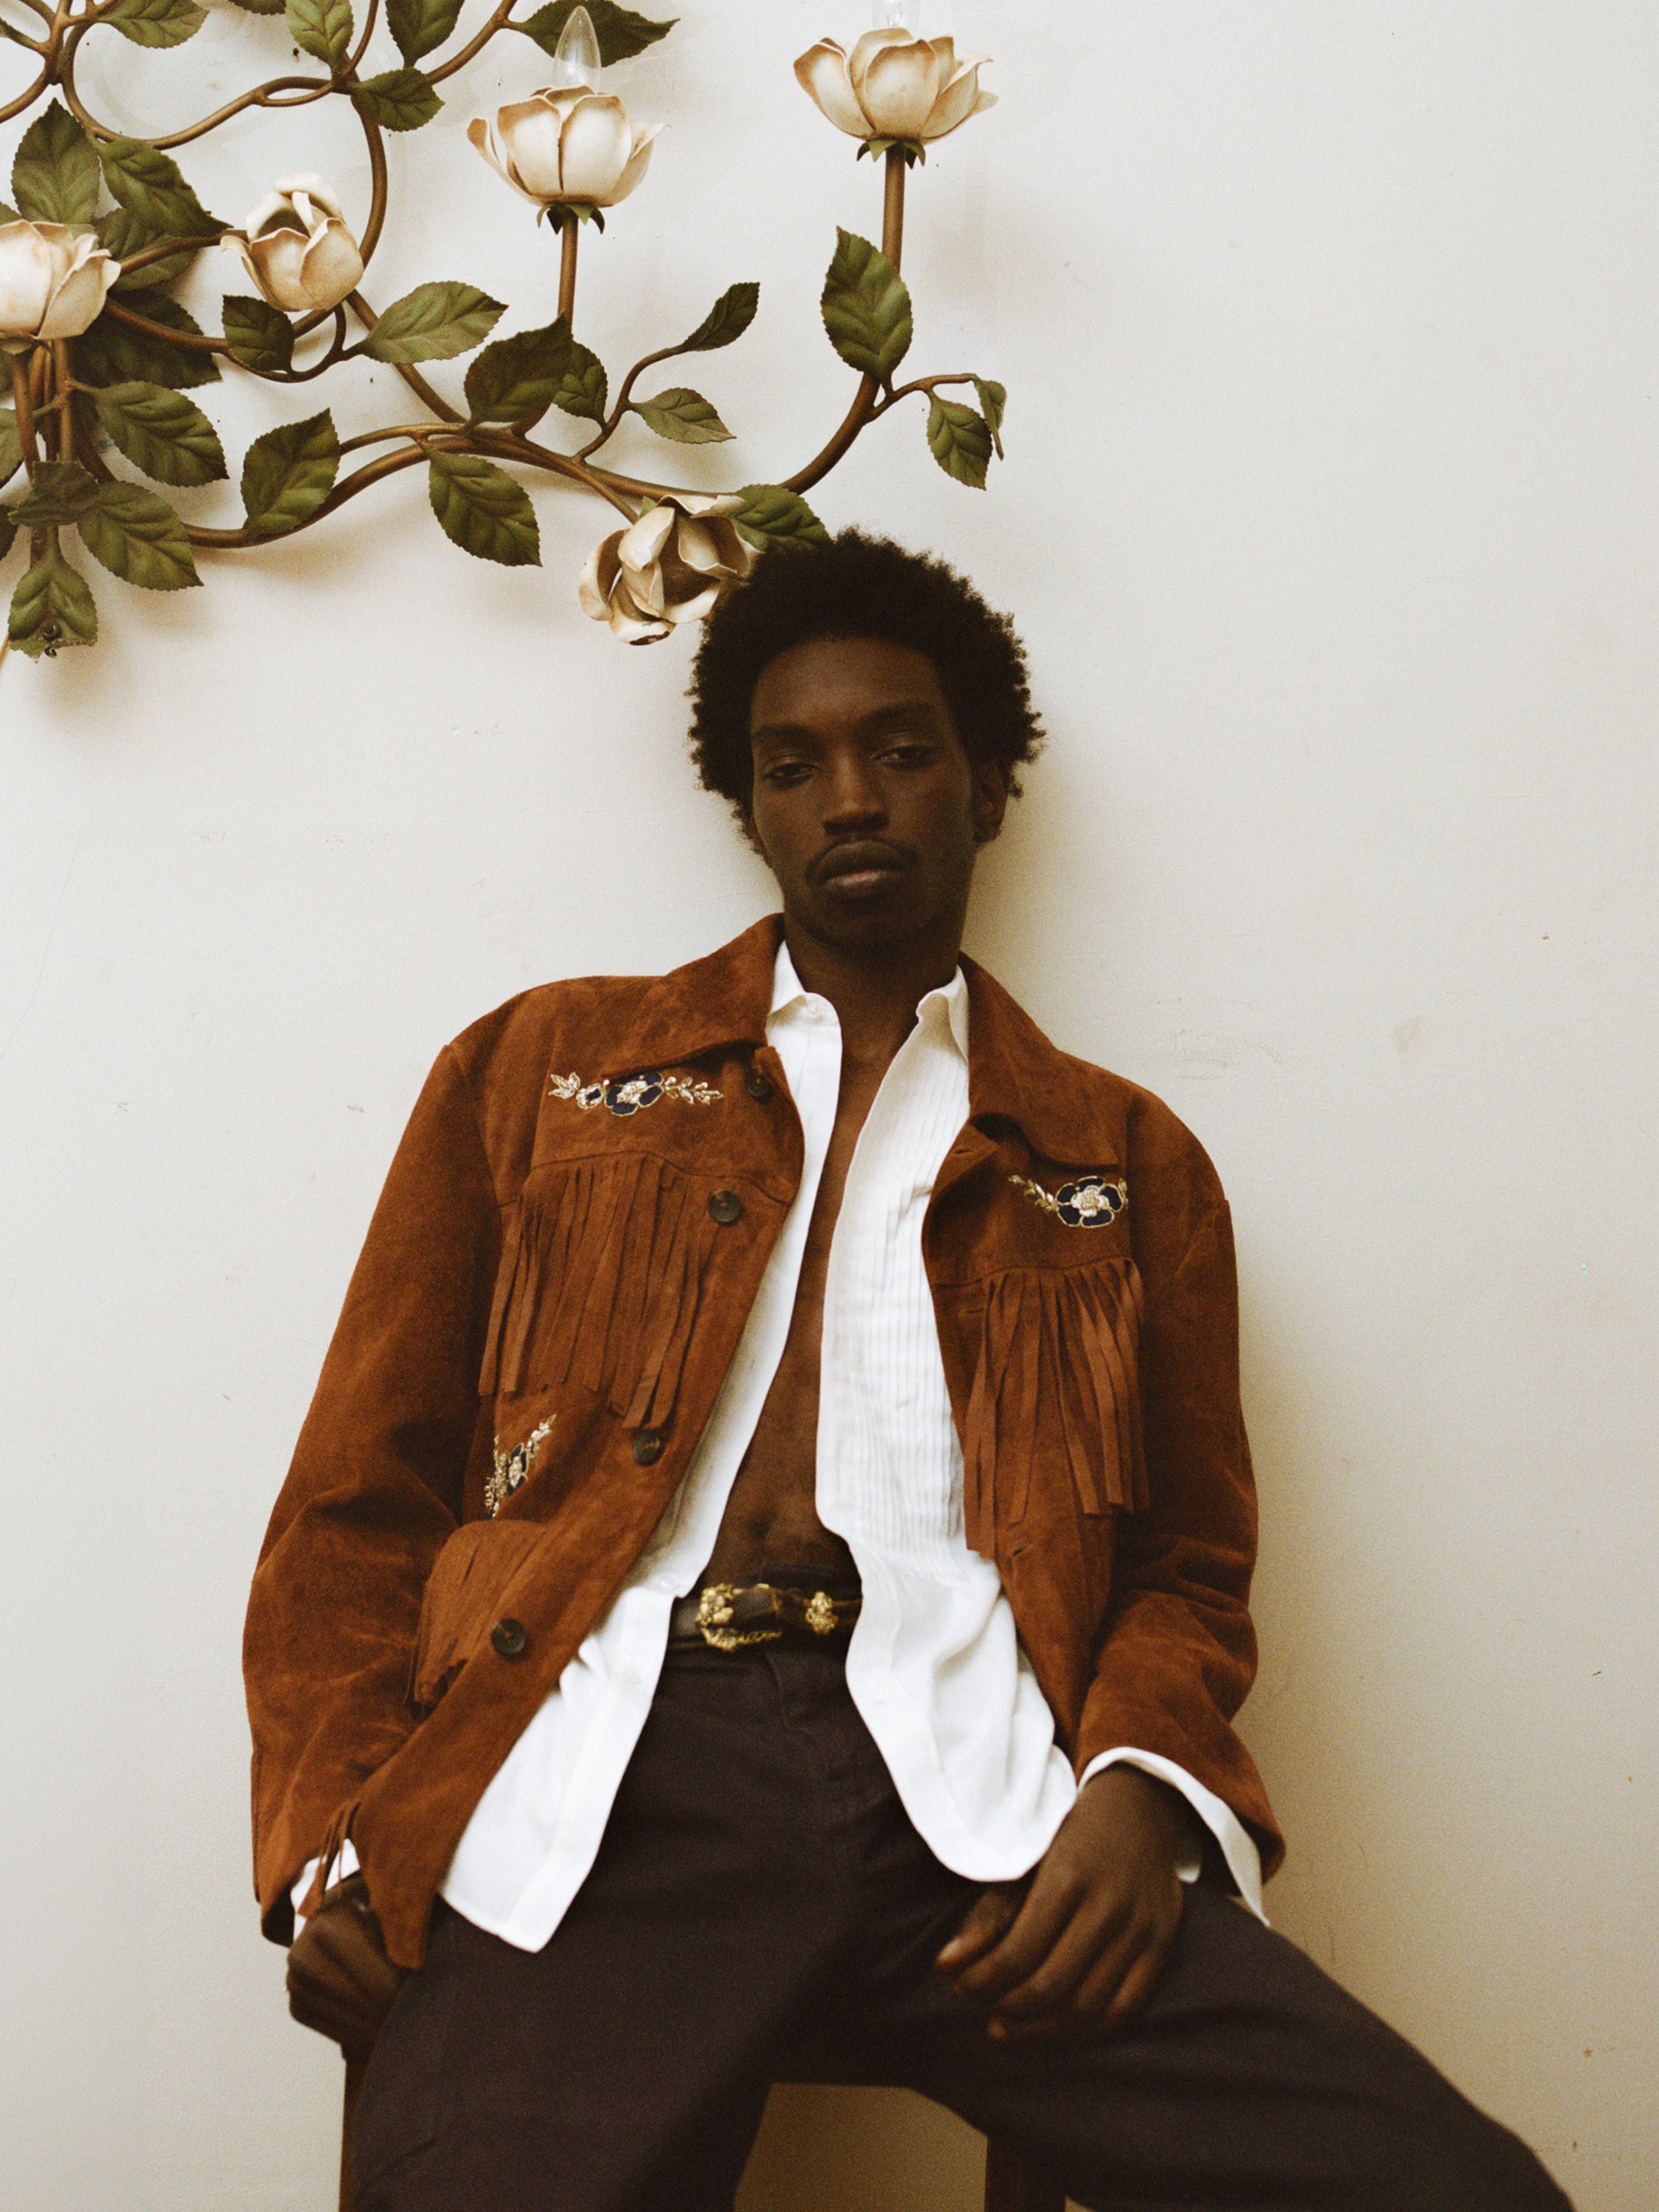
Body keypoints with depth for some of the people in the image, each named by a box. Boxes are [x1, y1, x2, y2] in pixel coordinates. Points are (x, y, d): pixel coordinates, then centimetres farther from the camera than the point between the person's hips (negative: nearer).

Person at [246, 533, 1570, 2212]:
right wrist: (333, 1846, 0)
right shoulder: (540, 1068, 20)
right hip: (607, 1790, -1)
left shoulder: (1125, 1163, 21)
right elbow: (360, 1501, 16)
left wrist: (1142, 1794, -4)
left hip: (976, 1803, 1)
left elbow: (1190, 1566, 19)